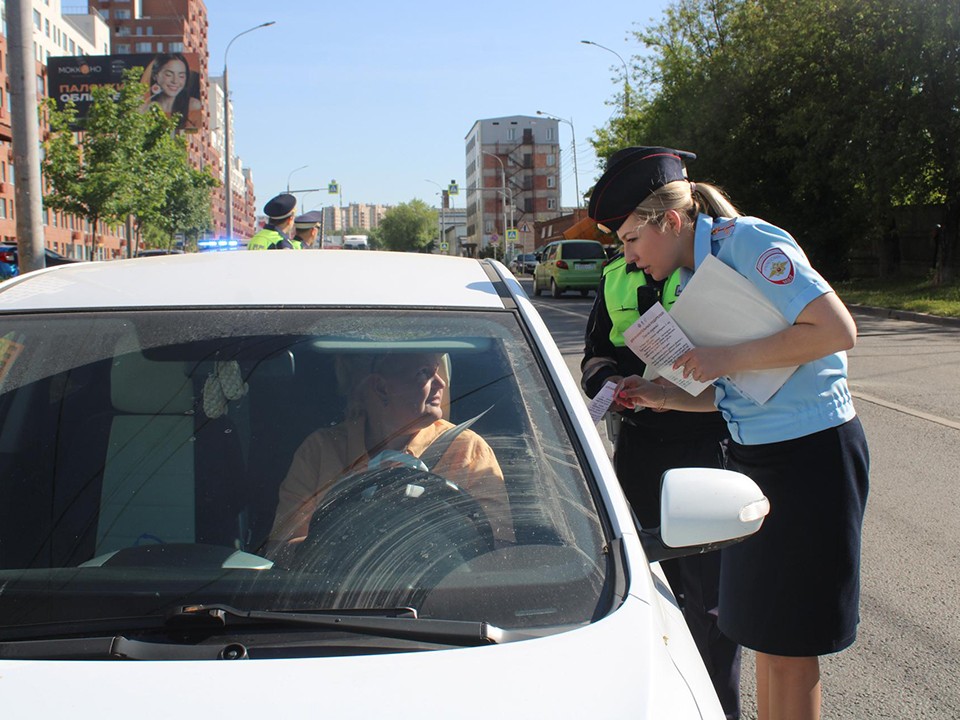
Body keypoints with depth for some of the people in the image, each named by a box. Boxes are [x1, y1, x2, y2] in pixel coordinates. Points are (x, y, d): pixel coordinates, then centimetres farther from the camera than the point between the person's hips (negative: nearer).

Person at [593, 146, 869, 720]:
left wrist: (727, 359, -20)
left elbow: (837, 331, -23)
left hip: (812, 456, -9)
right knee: (763, 628, 16)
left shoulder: (747, 240, -14)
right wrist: (662, 396, 1)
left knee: (788, 640, 2)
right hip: (754, 453, 9)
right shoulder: (698, 276, 12)